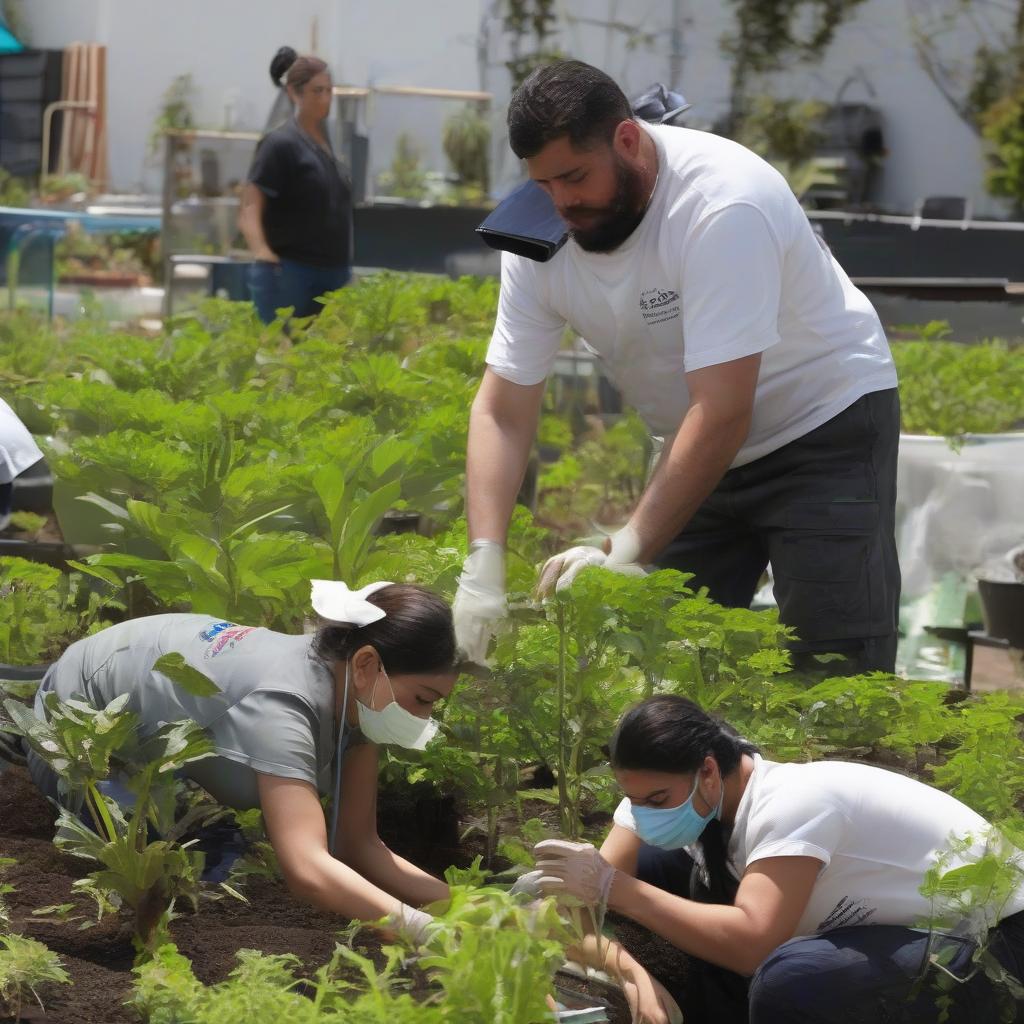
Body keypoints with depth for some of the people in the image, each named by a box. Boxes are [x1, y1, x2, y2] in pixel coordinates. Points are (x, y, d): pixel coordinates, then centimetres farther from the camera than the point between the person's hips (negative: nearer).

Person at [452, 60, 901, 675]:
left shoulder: (722, 206, -31)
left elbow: (722, 414, -34)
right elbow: (502, 412, -11)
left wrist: (628, 553, -38)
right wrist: (484, 565, -25)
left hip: (826, 424, -6)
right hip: (697, 450, 6)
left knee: (834, 676, -13)